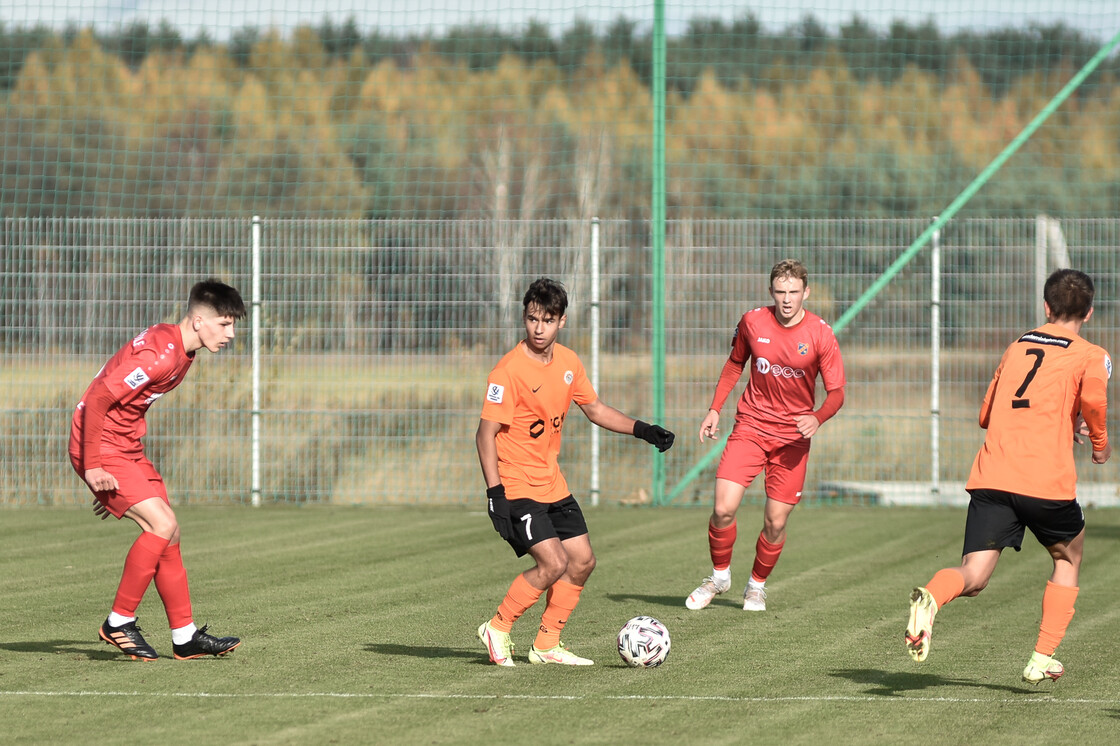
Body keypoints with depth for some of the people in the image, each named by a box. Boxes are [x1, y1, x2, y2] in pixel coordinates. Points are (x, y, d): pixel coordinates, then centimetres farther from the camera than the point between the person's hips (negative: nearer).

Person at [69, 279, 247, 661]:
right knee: (163, 525, -16)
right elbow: (99, 399, -25)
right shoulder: (160, 354, -23)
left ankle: (185, 636, 11)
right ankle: (118, 623, -5)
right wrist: (92, 467, -22)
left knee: (168, 533, 7)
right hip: (101, 447, -10)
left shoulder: (180, 351, 11)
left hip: (127, 449, 10)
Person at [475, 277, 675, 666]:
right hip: (516, 485, -8)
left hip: (552, 484, 8)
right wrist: (495, 492, -25)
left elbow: (594, 409, 19)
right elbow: (486, 433, -18)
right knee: (553, 562, -18)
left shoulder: (568, 362, 4)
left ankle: (547, 644, 19)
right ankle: (498, 628, -2)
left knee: (582, 561, 8)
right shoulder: (509, 370, -18)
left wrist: (642, 429, 7)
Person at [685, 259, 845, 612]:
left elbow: (836, 392, -7)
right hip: (750, 427, 1)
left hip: (792, 436, -1)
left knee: (776, 523, -1)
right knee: (723, 509, -13)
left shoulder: (821, 335, -10)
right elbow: (735, 363, 15)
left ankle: (757, 585, 26)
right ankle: (719, 575, 13)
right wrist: (715, 408, 8)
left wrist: (818, 417, -27)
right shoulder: (752, 322, -4)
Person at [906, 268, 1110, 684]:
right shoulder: (1091, 355, 7)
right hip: (1048, 480, -3)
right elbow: (1093, 399, -15)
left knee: (974, 576, -5)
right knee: (1068, 557, 24)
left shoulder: (1016, 348, 23)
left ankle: (931, 598, -39)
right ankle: (1042, 660, 18)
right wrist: (1100, 441, 5)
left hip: (990, 477, 3)